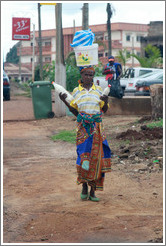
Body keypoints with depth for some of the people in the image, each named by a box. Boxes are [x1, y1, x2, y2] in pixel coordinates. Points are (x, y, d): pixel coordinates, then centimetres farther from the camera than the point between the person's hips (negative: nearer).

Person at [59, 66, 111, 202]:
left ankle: (93, 191, 5)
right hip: (83, 127, -1)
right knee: (83, 155, -7)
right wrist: (65, 101, -1)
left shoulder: (98, 90, 8)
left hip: (96, 127, 1)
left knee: (96, 157, -2)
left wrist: (106, 102, -11)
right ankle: (84, 187, 11)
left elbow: (104, 110, 10)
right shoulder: (76, 91, 8)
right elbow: (75, 112, 10)